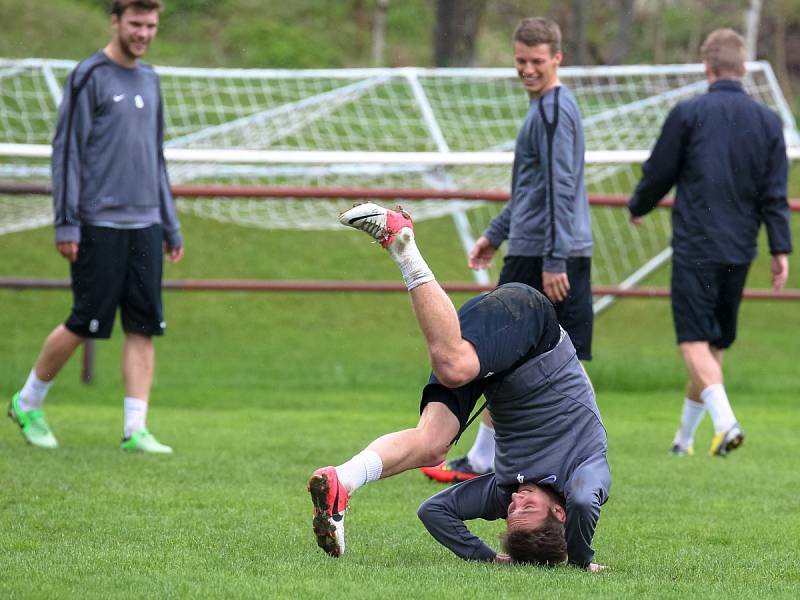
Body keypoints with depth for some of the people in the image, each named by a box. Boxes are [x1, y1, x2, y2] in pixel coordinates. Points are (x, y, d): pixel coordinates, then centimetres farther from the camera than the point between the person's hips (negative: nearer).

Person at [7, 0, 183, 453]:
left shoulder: (149, 81, 16)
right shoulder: (90, 77, -6)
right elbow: (67, 151, -7)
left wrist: (171, 227, 19)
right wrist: (66, 224, -12)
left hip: (144, 225, 6)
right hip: (99, 225, -6)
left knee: (144, 328, -1)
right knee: (86, 324, -3)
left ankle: (136, 430, 0)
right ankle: (28, 404, 16)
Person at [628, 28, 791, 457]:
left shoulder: (688, 113, -6)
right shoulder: (768, 121, 6)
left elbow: (658, 174, 1)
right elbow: (775, 194, 2)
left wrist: (637, 208, 20)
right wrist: (780, 249, 3)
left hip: (695, 246, -5)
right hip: (740, 251, 5)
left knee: (694, 341, -7)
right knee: (715, 343, 14)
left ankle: (724, 421, -28)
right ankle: (685, 437, 23)